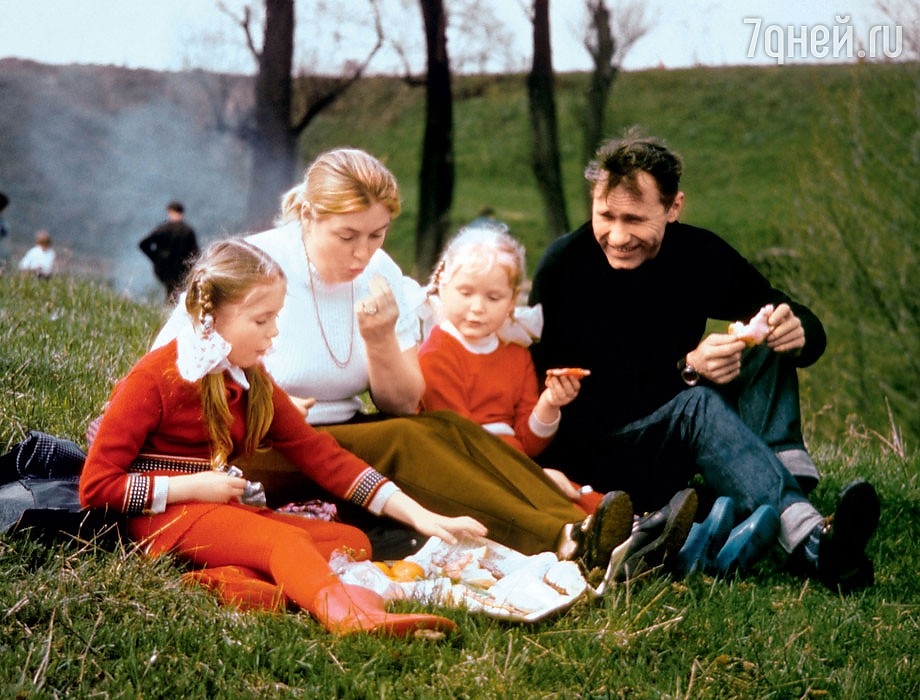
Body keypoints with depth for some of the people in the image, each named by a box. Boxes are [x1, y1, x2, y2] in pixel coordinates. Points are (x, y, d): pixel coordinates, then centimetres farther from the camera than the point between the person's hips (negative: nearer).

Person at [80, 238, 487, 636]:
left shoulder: (254, 383, 13)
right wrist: (193, 488, -15)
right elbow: (95, 485, -10)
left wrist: (420, 517, -1)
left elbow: (319, 455, 8)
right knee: (284, 539, -32)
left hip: (222, 511, 8)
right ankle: (351, 617, -62)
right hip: (164, 513, -8)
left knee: (352, 541, -9)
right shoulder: (155, 378, -7)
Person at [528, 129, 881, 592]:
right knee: (699, 404, -33)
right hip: (590, 458, -5)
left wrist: (796, 331, -26)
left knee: (768, 350, -14)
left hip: (677, 442, 6)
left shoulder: (699, 254, -4)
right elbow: (570, 399, -22)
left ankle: (789, 482, -36)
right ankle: (811, 542, -52)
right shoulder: (563, 267, -16)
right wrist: (686, 370, -31)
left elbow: (809, 331, 0)